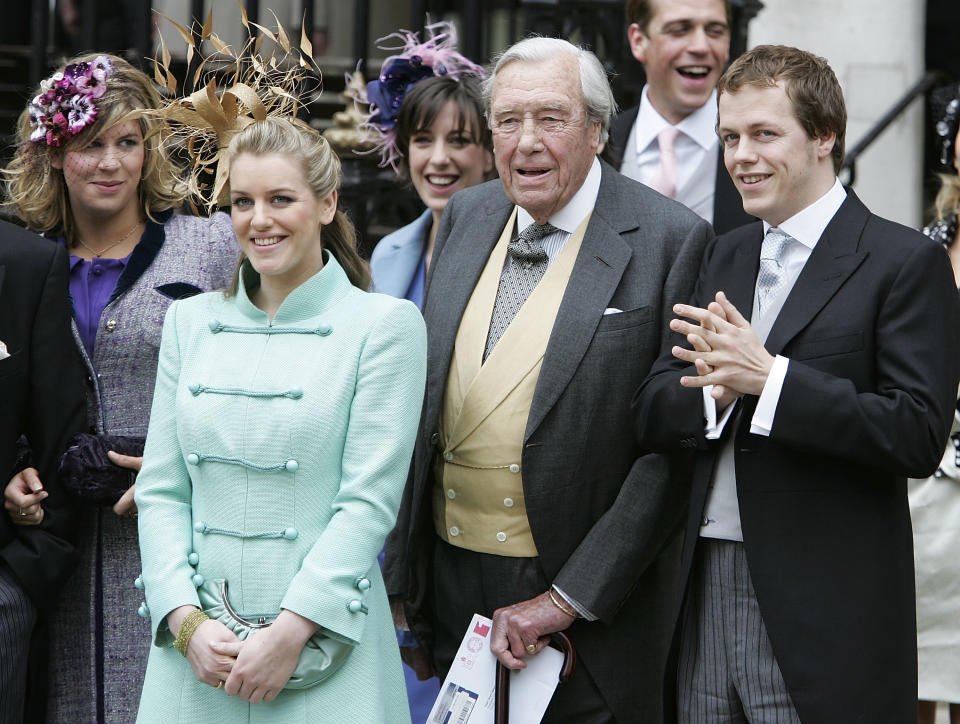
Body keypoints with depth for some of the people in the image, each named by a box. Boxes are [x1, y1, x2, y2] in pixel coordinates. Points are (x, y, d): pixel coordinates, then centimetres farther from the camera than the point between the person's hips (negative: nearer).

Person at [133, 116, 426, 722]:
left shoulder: (384, 324, -2)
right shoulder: (190, 321, 10)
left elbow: (368, 503, -8)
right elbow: (161, 490, 7)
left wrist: (290, 631, -15)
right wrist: (187, 620, -7)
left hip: (323, 644, -3)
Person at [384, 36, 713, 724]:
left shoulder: (669, 240, -11)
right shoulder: (467, 216, 7)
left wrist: (567, 597, -17)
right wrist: (406, 565, 9)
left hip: (588, 596, -5)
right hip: (449, 577, 5)